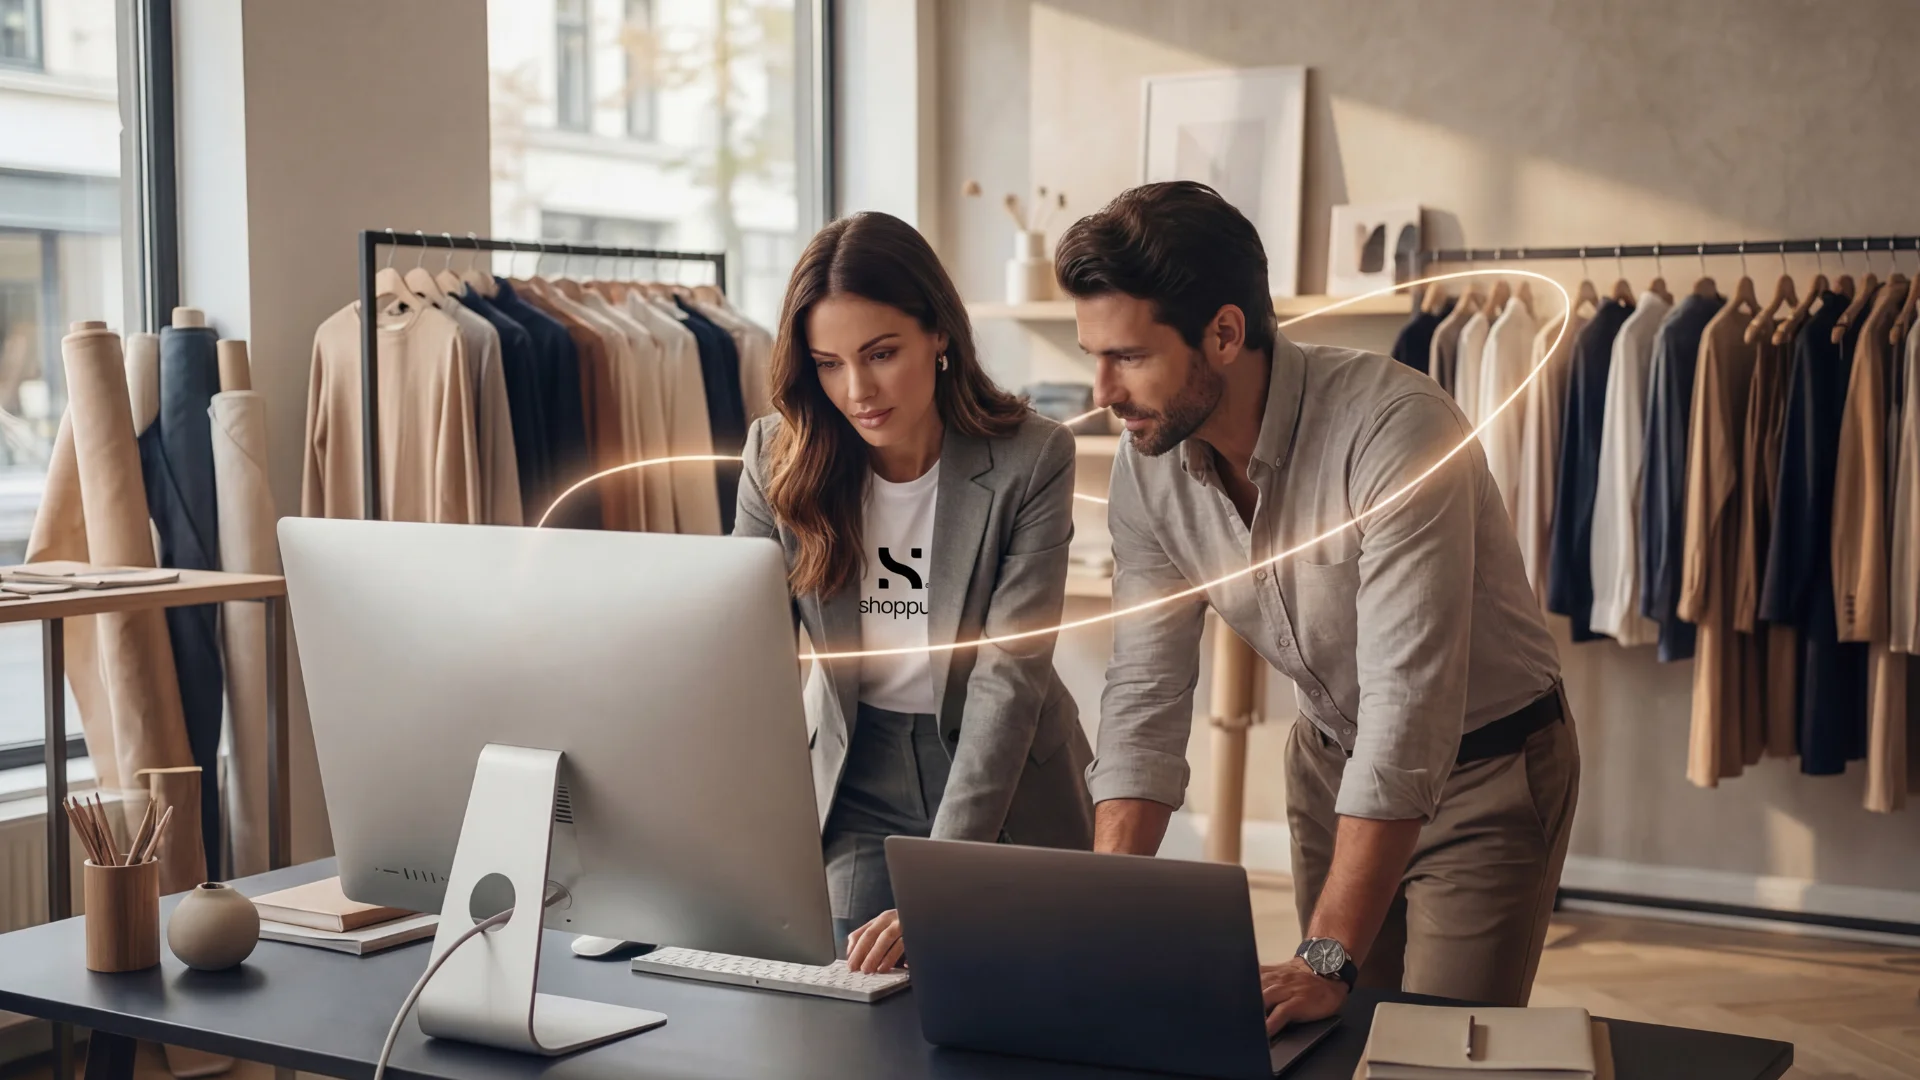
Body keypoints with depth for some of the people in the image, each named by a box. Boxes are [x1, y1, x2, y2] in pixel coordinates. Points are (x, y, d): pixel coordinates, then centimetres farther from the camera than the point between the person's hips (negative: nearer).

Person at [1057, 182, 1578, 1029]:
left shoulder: (1395, 429, -33)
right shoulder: (1146, 465, -13)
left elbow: (1409, 710, -37)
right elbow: (1145, 694, -11)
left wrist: (1327, 959, -40)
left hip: (1487, 767, -5)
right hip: (1332, 761, 5)